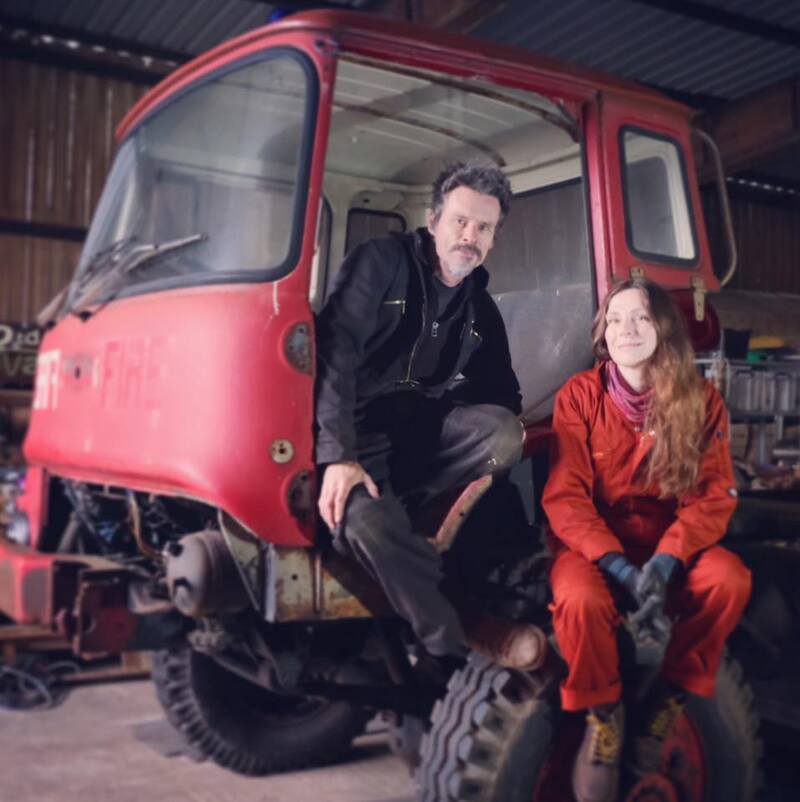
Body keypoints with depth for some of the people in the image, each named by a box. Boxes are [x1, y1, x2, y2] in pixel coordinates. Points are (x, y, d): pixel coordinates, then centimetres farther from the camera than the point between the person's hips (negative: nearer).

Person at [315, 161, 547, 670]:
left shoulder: (481, 309, 13)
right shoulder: (383, 264, -4)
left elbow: (502, 394, 17)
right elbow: (333, 353, -16)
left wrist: (507, 425, -11)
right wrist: (338, 455, -27)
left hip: (423, 428, 5)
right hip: (358, 427, -5)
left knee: (504, 436, -24)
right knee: (365, 521, -34)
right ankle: (454, 638, -19)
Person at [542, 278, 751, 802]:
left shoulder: (701, 400, -1)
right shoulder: (579, 396, -7)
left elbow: (715, 494, -7)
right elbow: (565, 498, -11)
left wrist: (667, 557, -25)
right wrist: (615, 563, -25)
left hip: (670, 542, 2)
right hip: (593, 542, -2)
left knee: (730, 579, -27)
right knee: (581, 601, -34)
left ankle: (672, 699, -2)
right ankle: (603, 715, -3)